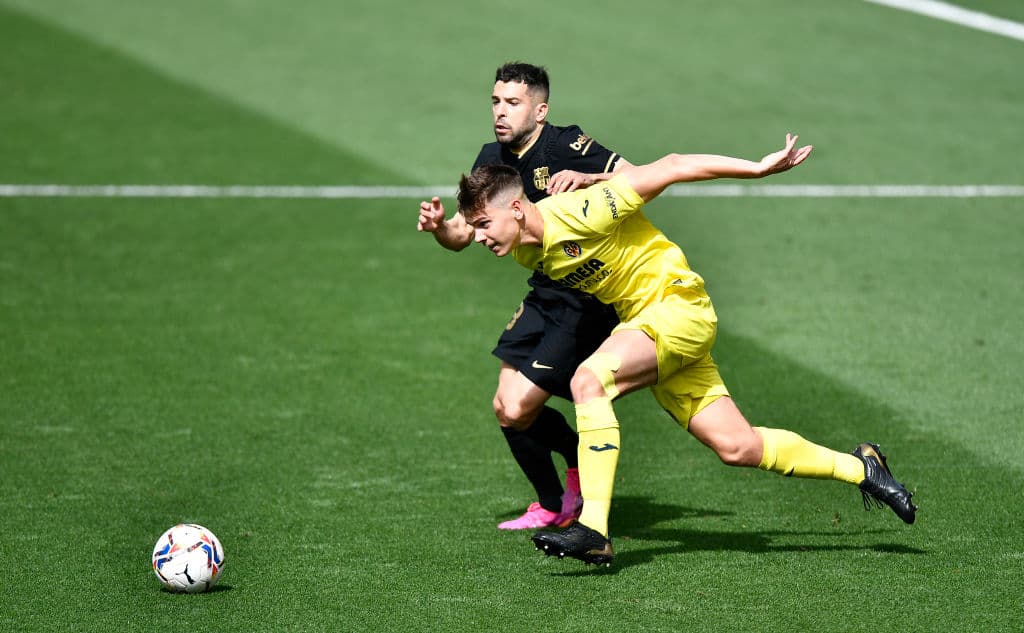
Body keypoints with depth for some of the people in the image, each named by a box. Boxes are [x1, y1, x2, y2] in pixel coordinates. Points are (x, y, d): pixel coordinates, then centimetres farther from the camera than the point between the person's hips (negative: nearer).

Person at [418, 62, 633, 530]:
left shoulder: (565, 145, -17)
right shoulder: (493, 159, 6)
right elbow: (462, 234, 6)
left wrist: (587, 179, -38)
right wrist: (439, 226, -16)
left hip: (589, 302, -8)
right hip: (546, 294, 8)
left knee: (517, 410, -10)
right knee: (506, 407, 7)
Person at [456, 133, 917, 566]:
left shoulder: (576, 212, -24)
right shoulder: (525, 252, 0)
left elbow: (669, 169, -18)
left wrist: (758, 168, -14)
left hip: (679, 304, -8)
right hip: (641, 319, 8)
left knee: (588, 380, -29)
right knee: (735, 446, 4)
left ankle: (593, 530, -33)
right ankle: (859, 467, 22)